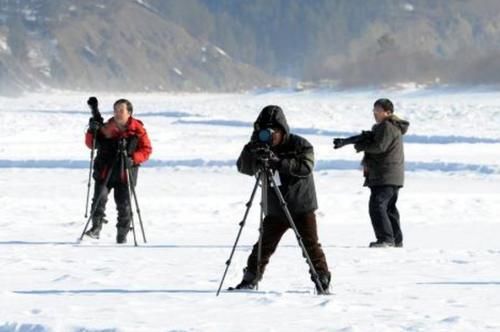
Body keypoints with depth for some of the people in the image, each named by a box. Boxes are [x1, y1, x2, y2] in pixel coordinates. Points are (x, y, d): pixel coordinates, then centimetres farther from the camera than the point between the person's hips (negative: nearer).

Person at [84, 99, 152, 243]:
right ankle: (96, 227, -6)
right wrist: (92, 131, -11)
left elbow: (146, 150, -2)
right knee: (99, 198, -16)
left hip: (125, 174, -1)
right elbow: (91, 144, 9)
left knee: (124, 205, 2)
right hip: (104, 171, 1)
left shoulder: (138, 130, -3)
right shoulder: (106, 128, 1)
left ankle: (122, 235, 16)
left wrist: (133, 159, -18)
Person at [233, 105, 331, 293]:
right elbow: (244, 167, -8)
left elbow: (306, 166, -25)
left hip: (302, 207, -3)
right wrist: (252, 148, -25)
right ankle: (250, 279, 14)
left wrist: (280, 163, -34)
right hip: (275, 209, 3)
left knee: (310, 244, -4)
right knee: (264, 245, 4)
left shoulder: (300, 145, -9)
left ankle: (323, 279, 5)